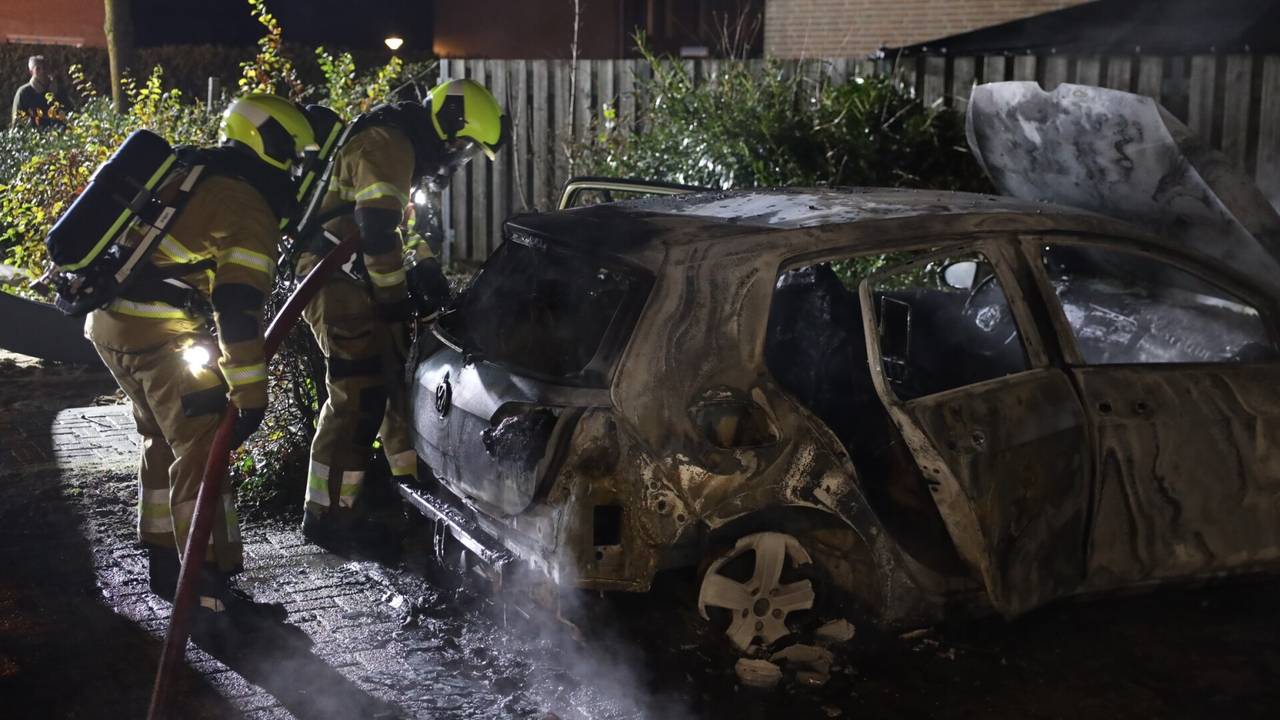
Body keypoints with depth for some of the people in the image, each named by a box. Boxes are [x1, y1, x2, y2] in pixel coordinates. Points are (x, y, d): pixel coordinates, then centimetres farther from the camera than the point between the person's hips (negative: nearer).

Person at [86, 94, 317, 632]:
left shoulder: (189, 175, 17)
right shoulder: (249, 209, -11)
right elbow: (239, 308, -19)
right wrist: (250, 394, -19)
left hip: (111, 320, 9)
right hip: (158, 332, -9)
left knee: (164, 441, 20)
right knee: (203, 449, -5)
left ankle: (165, 561, 29)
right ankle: (206, 583, -4)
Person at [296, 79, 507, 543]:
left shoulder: (406, 150, 16)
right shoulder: (385, 146, -18)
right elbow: (377, 230, -24)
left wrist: (425, 270, 10)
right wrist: (395, 296, -15)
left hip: (357, 274, 10)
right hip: (333, 277, -10)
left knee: (400, 374, 14)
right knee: (358, 394, -11)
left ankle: (412, 482, 25)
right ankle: (326, 515, -5)